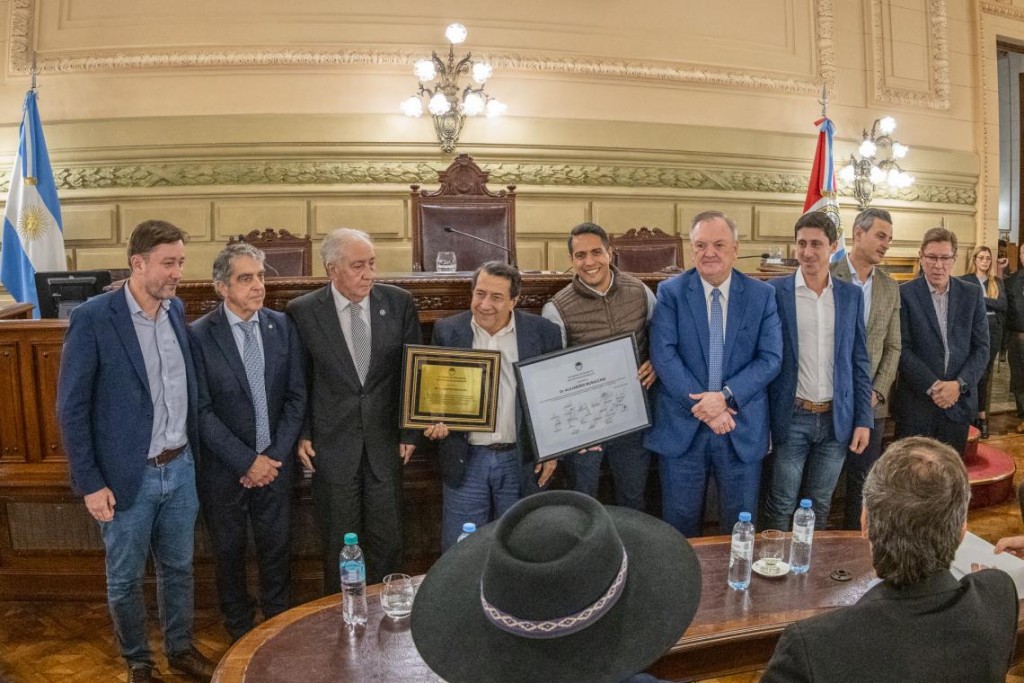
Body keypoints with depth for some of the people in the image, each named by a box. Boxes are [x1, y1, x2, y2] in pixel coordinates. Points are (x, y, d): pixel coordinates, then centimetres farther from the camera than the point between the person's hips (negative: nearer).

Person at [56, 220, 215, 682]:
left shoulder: (176, 310, 1)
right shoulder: (93, 318, -15)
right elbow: (71, 408, -11)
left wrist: (193, 451, 9)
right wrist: (89, 483, -11)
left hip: (181, 467, 5)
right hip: (128, 475, -5)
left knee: (178, 567, 19)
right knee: (125, 578, 14)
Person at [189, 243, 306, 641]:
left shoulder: (282, 326, -2)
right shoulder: (199, 336, -11)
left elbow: (296, 397, 0)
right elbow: (202, 411, -13)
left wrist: (273, 456, -7)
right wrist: (247, 462, -14)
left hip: (275, 462, 2)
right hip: (224, 469, -2)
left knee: (277, 549, 14)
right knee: (229, 552, 15)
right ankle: (240, 634, 36)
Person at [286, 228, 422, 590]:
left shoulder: (399, 303, -3)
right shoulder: (302, 311, -6)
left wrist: (410, 431, 3)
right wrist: (302, 435, -2)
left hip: (386, 442, 1)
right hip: (332, 446, -1)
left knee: (388, 544, 11)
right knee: (339, 546, 12)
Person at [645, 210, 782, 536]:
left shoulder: (762, 295, 2)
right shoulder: (670, 292, -2)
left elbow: (771, 358, -4)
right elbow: (663, 355, -10)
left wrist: (726, 396, -18)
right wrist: (702, 405, -17)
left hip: (743, 427, 1)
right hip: (682, 426, -1)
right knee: (680, 525, 12)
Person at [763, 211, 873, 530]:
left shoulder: (851, 295, 5)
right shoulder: (775, 291, -5)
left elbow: (859, 361, 8)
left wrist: (864, 419, 3)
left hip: (837, 419, 3)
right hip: (792, 418, -3)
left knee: (820, 506, 15)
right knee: (781, 508, 5)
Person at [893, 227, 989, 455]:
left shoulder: (972, 294, 6)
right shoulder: (905, 294, -4)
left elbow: (982, 347, 4)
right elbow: (902, 348, -8)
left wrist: (959, 385, -9)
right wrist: (933, 386, -14)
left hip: (959, 401, 3)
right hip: (916, 402, -3)